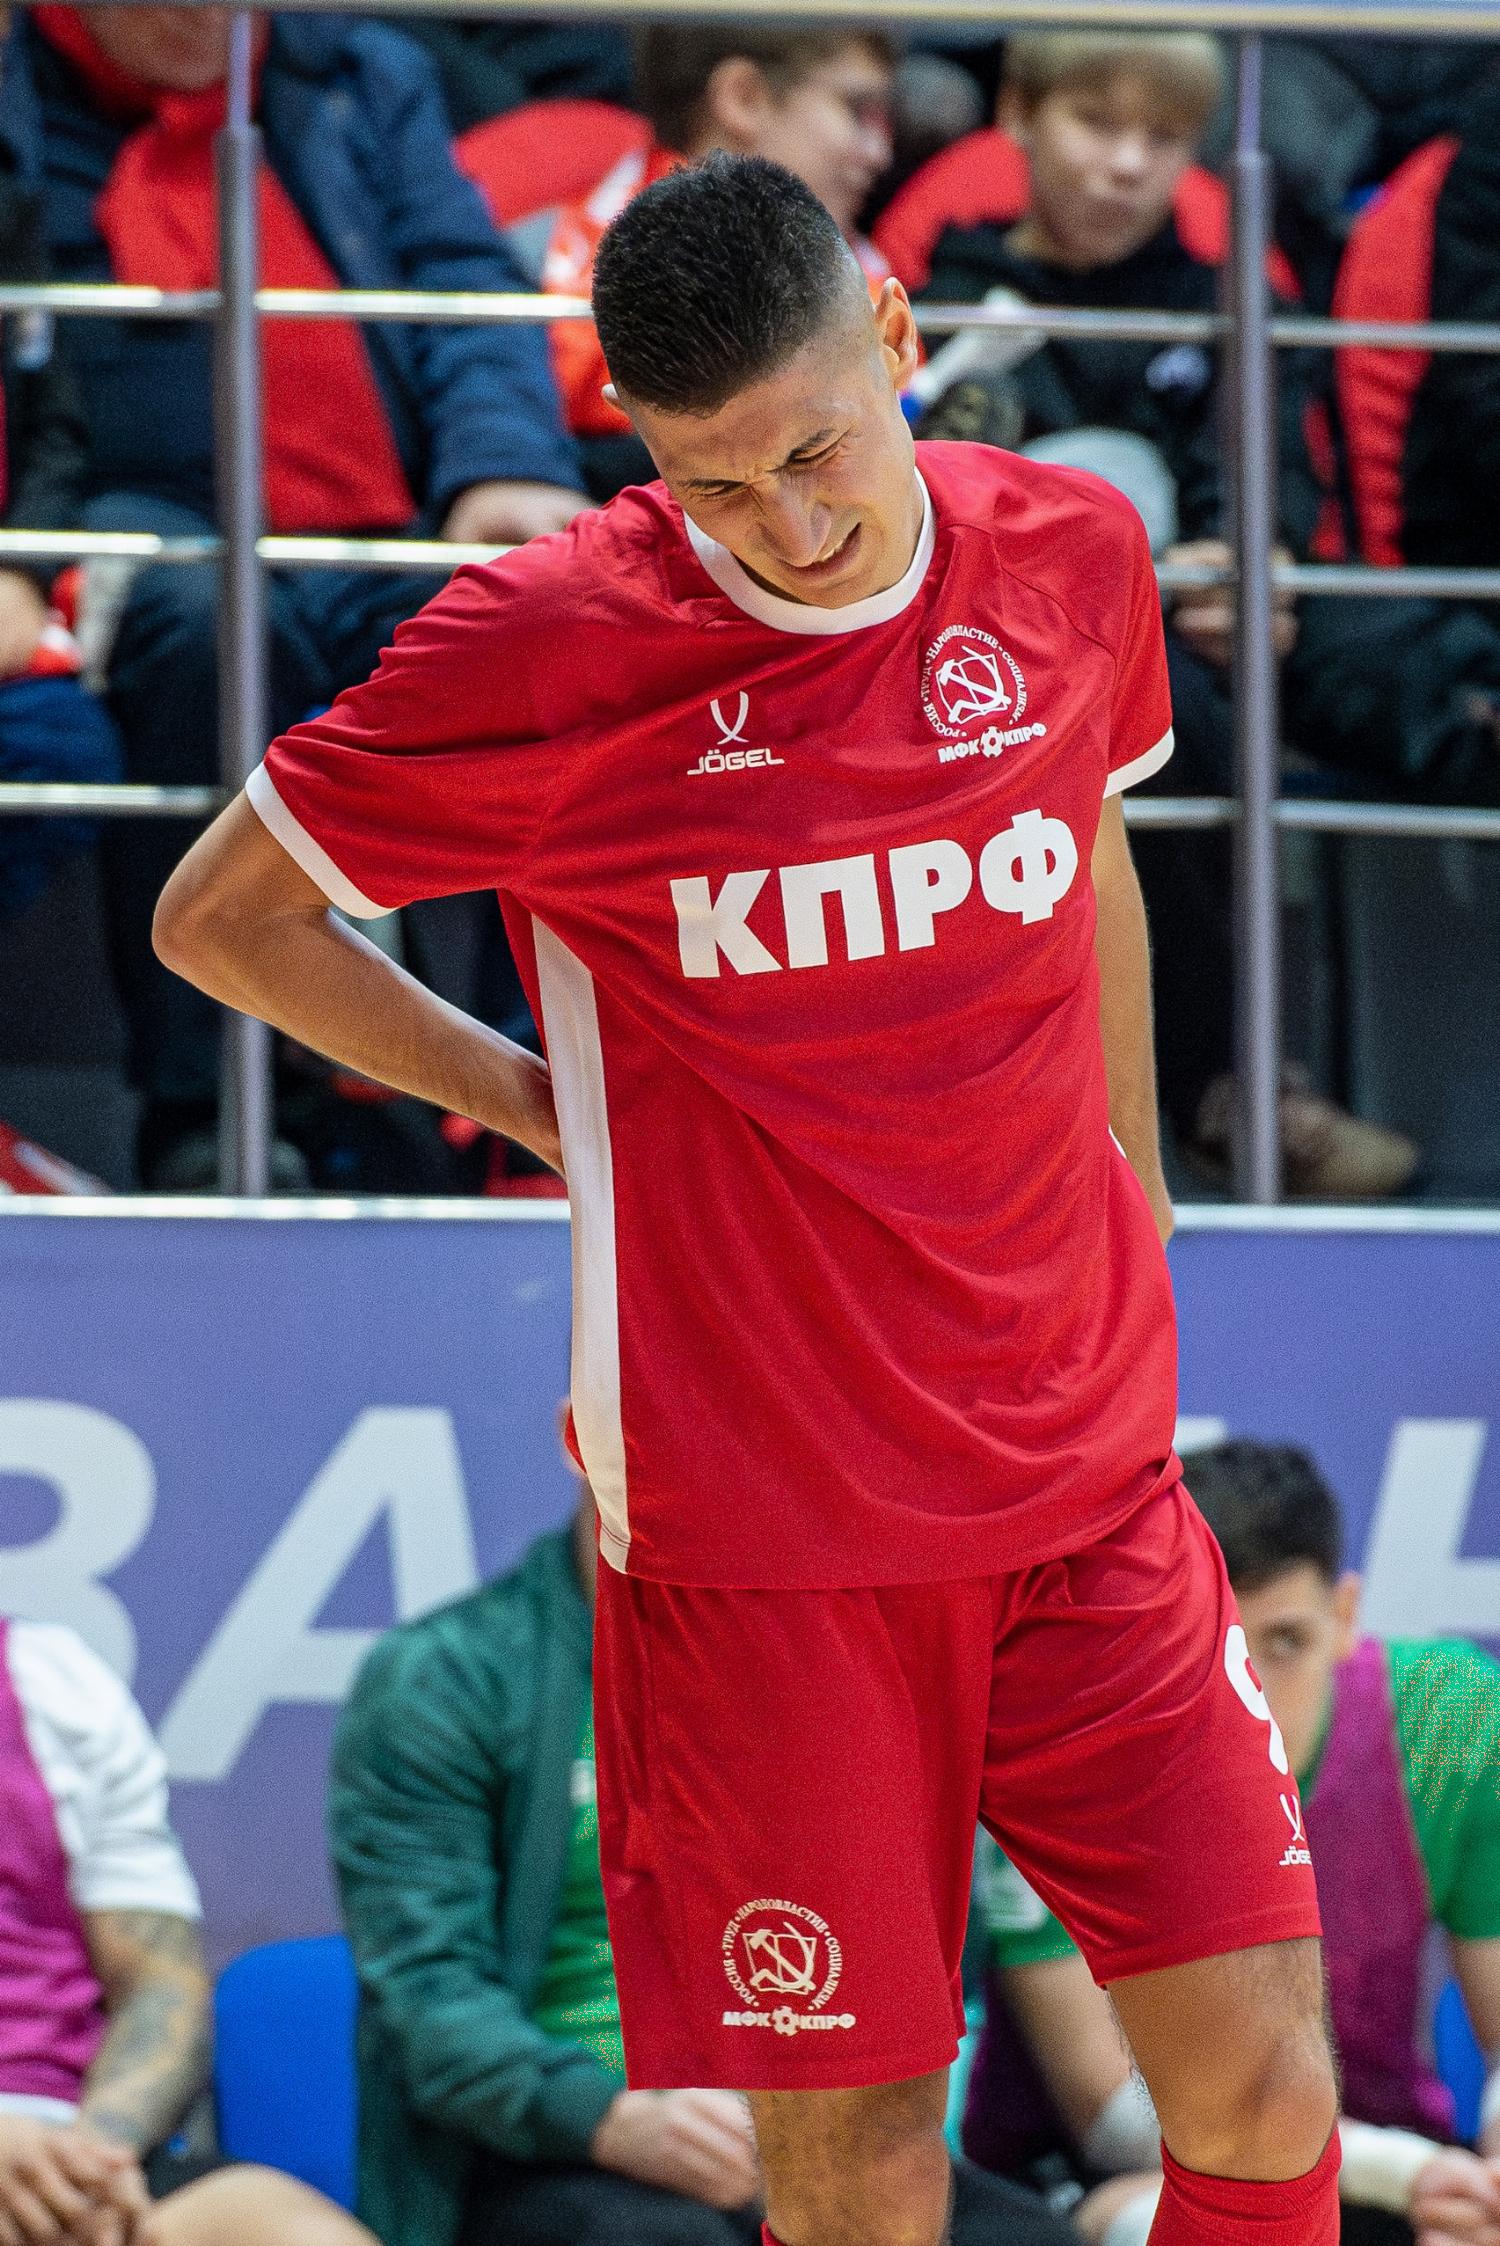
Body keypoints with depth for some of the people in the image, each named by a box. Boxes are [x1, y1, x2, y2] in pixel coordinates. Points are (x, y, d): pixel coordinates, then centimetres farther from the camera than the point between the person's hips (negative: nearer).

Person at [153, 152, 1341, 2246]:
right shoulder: (544, 645, -11)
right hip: (758, 1520, -3)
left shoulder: (1074, 557, 1)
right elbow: (221, 914, 4)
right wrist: (531, 1097, 4)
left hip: (1090, 1484, 3)